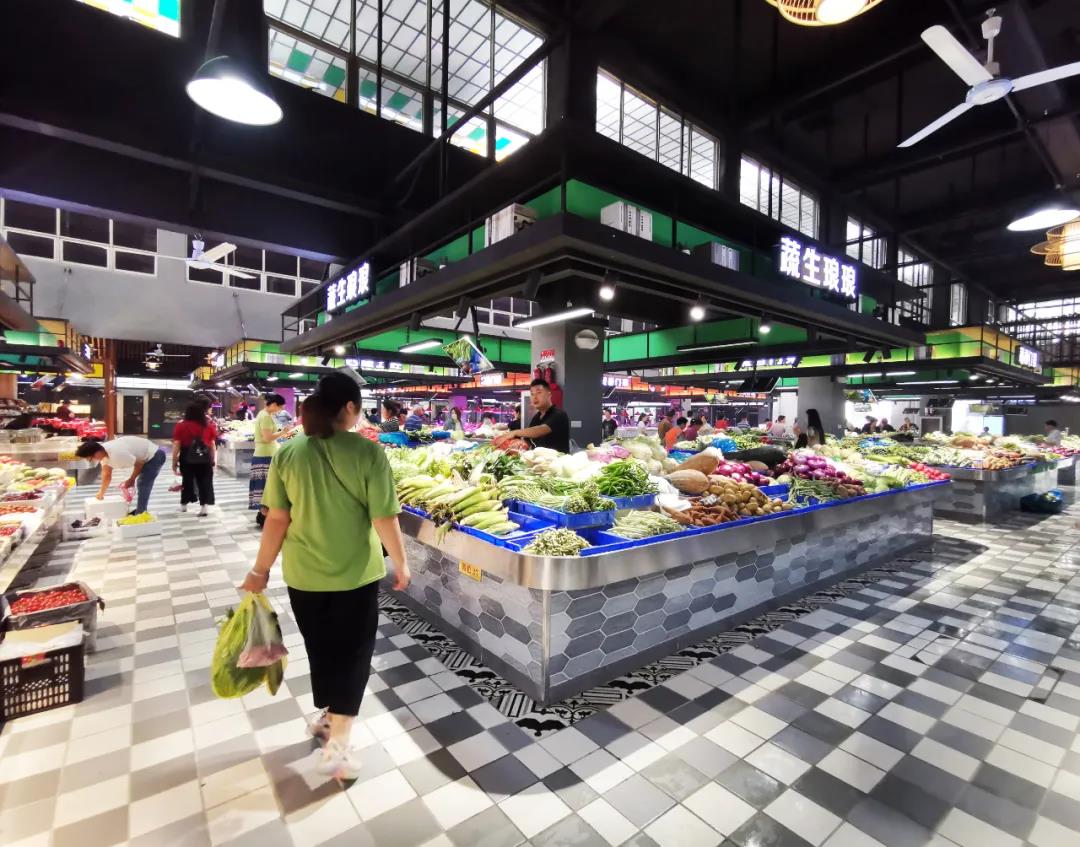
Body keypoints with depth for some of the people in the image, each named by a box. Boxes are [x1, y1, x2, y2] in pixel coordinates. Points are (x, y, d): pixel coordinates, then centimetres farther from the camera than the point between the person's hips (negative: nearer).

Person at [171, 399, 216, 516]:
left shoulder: (180, 426, -3)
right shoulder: (209, 426, 0)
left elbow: (176, 446, -4)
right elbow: (213, 445, 4)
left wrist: (174, 462, 3)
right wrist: (213, 460, 12)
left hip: (187, 458, 0)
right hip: (205, 459, 0)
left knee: (187, 481, 15)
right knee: (204, 482, 4)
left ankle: (183, 505, 29)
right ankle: (203, 508, 2)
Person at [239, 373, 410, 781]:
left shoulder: (287, 453, -7)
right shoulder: (368, 452, -17)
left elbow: (277, 519, -4)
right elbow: (384, 519, -16)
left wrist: (261, 569, 9)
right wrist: (401, 563, -2)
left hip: (303, 574, 4)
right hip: (355, 574, -4)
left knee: (320, 647, 24)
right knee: (352, 652, 13)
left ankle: (325, 715, 44)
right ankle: (337, 745, 19)